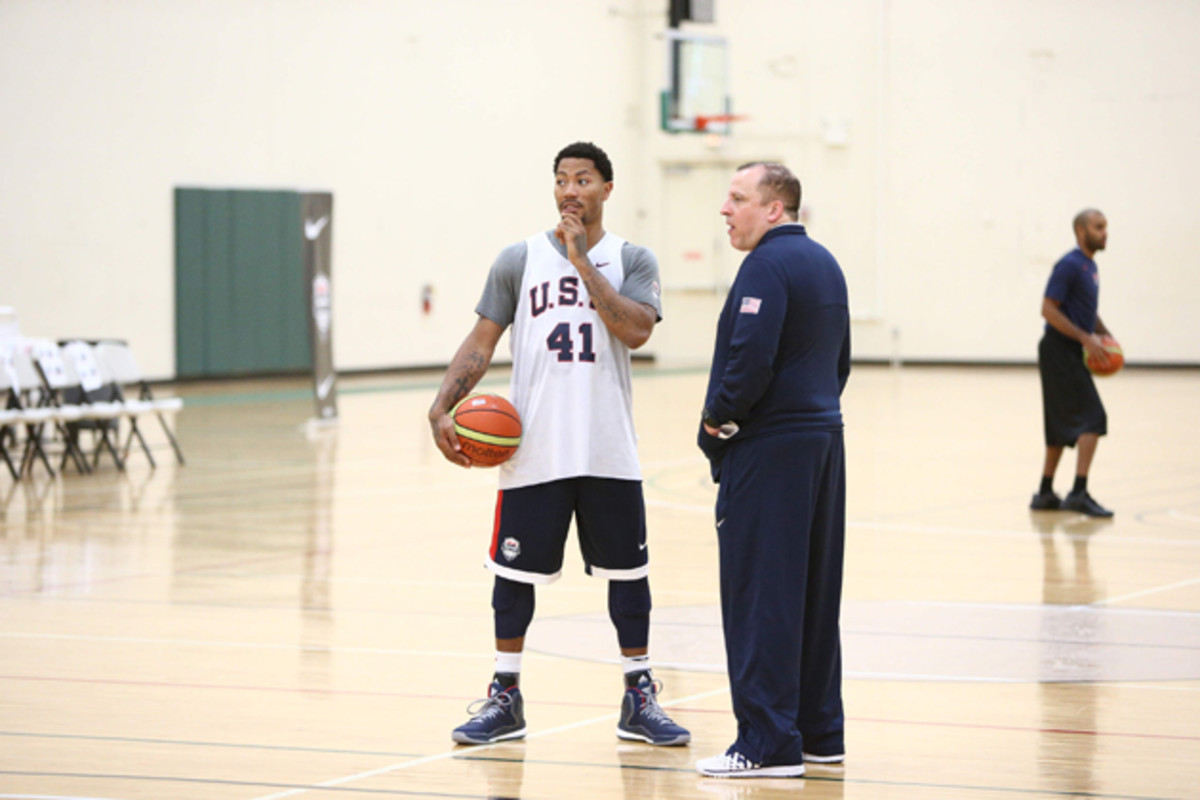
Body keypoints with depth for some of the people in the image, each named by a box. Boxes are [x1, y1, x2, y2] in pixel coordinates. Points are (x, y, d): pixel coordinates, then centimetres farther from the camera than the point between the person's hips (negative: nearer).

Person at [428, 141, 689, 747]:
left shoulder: (632, 260, 4)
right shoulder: (520, 260, 4)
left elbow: (636, 330, -14)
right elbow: (481, 343, 4)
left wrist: (583, 262, -13)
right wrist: (442, 407, -9)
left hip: (608, 453, 0)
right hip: (533, 450, 0)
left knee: (626, 570, 5)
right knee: (514, 569, 4)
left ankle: (639, 700, 16)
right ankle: (505, 698, 16)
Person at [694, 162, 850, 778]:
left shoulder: (768, 265, -15)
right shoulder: (824, 263, 16)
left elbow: (750, 358, -24)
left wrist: (716, 416, -10)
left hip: (768, 450, -10)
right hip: (823, 438, 10)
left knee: (760, 596, -6)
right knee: (815, 594, 14)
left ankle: (768, 744, -6)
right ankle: (820, 733, 20)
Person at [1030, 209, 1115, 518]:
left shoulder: (1090, 267, 15)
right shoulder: (1070, 265, -15)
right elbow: (1049, 309, -21)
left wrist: (1105, 335, 10)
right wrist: (1086, 339, -23)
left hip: (1070, 354, 10)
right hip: (1060, 351, -10)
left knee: (1063, 425, 15)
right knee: (1092, 418, -15)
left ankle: (1045, 494, 23)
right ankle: (1079, 493, -19)